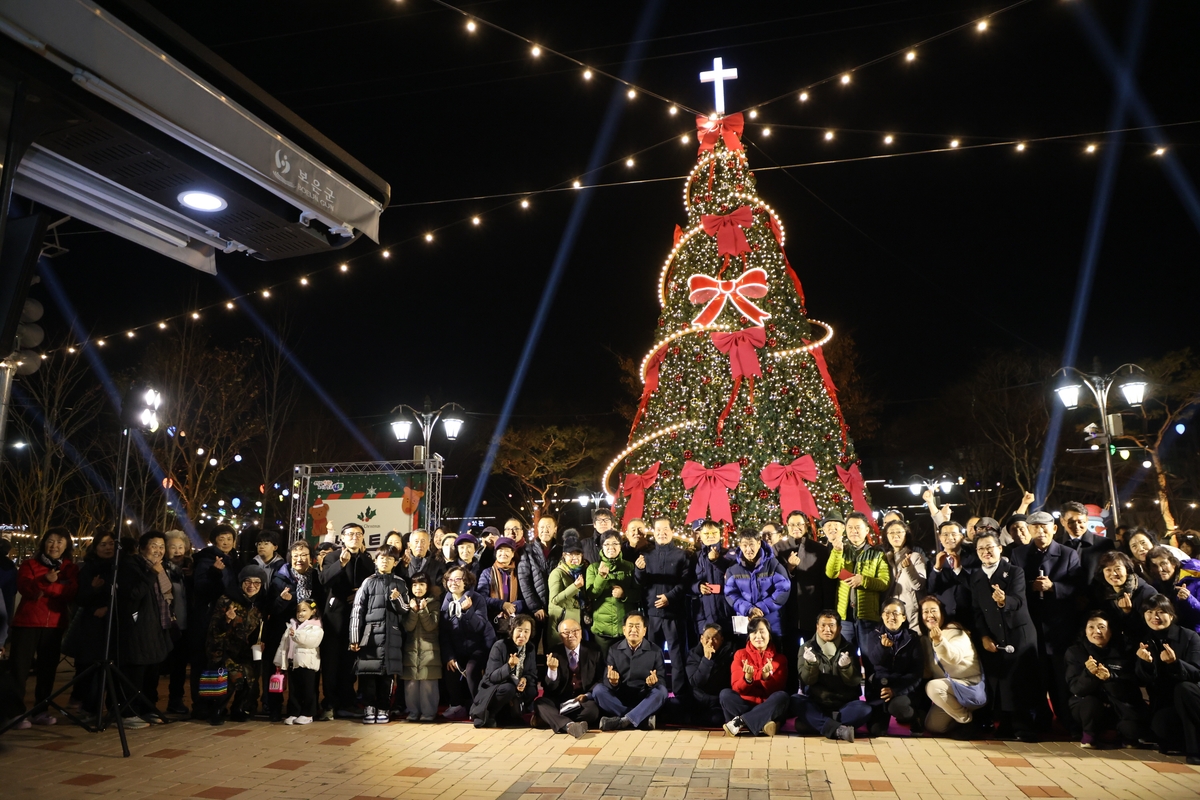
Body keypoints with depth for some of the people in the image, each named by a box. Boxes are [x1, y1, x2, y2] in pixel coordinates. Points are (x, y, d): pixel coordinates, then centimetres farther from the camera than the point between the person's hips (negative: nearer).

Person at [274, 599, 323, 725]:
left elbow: (312, 641, -21)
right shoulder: (291, 626, 15)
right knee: (293, 690, 9)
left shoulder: (316, 627, -3)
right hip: (292, 663, 6)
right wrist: (280, 661, 8)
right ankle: (293, 713, 17)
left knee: (308, 690, 1)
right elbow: (284, 644, 13)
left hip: (307, 663, -6)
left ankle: (307, 714, 8)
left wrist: (297, 635, -23)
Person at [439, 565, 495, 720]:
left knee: (470, 670, -27)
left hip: (479, 646, -4)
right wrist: (449, 656, -2)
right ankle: (457, 707, 4)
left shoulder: (477, 598, -11)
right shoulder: (445, 601, 1)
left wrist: (467, 610, -34)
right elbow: (443, 632, 4)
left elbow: (479, 626, -20)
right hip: (458, 649, 4)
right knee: (451, 672, -18)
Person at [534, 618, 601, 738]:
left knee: (594, 707, -33)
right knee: (539, 704, -31)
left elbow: (601, 681, 4)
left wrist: (588, 695, -16)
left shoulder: (593, 653, 6)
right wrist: (552, 669, -22)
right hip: (559, 702, 0)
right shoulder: (554, 653, 3)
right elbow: (548, 688, -1)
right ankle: (569, 725, -52)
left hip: (584, 701, 0)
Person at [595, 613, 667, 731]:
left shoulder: (656, 651, 2)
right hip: (619, 698, 1)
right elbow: (606, 680, -2)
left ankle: (625, 720, -38)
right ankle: (643, 719, -29)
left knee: (661, 691, -29)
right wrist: (612, 682, -26)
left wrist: (653, 682, -27)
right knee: (598, 689, -25)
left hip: (644, 700, -1)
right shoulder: (614, 650, 4)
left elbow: (661, 680, -2)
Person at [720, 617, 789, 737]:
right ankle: (763, 724, -34)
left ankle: (740, 722, -32)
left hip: (768, 708, 0)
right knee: (725, 694, -27)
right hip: (745, 704, 0)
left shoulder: (779, 658, 4)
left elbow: (776, 690, -5)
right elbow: (736, 688, -5)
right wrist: (747, 678, -26)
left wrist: (767, 676, -25)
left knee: (782, 696, -31)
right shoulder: (740, 655, 4)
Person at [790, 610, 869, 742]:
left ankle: (815, 723, -28)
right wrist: (811, 663, -28)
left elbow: (854, 682, -6)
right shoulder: (807, 647, 2)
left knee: (864, 709, -30)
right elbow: (807, 681, -8)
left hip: (844, 704, 0)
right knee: (794, 701, -30)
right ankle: (838, 729, -39)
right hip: (816, 704, 0)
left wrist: (846, 667, -27)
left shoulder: (848, 648, 3)